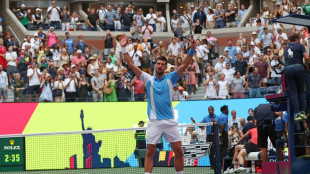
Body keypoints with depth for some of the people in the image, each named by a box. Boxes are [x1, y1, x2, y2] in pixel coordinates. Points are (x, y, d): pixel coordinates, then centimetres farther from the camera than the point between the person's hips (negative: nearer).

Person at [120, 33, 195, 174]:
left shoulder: (170, 78, 7)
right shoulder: (148, 79, 6)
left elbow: (184, 65, -2)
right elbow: (132, 65, 1)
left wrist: (192, 51, -16)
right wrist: (124, 49, -7)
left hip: (170, 122, 1)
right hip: (154, 122, -1)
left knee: (178, 151, 1)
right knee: (150, 153, -2)